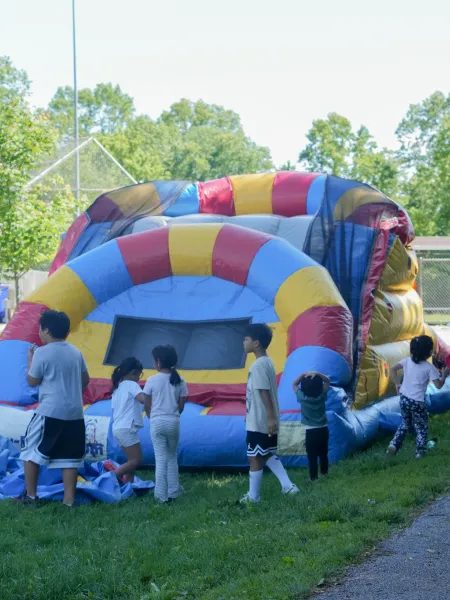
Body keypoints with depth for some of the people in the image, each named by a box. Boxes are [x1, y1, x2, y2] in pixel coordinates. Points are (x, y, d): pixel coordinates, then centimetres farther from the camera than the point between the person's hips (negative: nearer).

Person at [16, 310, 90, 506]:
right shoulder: (75, 352, 10)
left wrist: (30, 361, 14)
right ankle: (69, 500, 4)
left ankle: (30, 496, 8)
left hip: (50, 412, -6)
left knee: (31, 450, 8)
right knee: (69, 456, 6)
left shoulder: (42, 353, -8)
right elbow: (85, 380, 19)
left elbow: (32, 381, 0)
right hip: (74, 412, 6)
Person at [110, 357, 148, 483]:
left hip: (117, 428, 9)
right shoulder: (131, 384, -5)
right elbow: (143, 399, -24)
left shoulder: (118, 387, 19)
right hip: (127, 428, -9)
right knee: (137, 460, -8)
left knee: (132, 461, 11)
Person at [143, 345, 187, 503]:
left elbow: (147, 406, 0)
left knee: (161, 459, 3)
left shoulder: (152, 380, -7)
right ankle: (172, 492, 15)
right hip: (174, 422, 2)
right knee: (172, 457, 16)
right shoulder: (179, 381, 0)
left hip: (157, 423, -2)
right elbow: (181, 406, 4)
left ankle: (162, 495, 3)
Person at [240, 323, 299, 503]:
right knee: (267, 454, 18)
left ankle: (253, 496, 10)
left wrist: (271, 418, -25)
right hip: (266, 420, 10)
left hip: (259, 422, -9)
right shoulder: (267, 362, 11)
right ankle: (287, 485, 11)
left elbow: (264, 393, -23)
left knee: (254, 457, 1)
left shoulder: (258, 365, -19)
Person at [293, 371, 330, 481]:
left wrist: (303, 375, -8)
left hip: (310, 431, -3)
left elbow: (294, 384, 3)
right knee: (323, 454, 18)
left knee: (312, 456, 1)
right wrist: (317, 374, -12)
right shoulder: (322, 395, -7)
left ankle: (313, 477, 2)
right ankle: (324, 473, 29)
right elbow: (327, 381, 5)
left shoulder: (302, 397, -13)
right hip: (323, 429, 3)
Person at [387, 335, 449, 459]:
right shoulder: (429, 368, -13)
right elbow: (438, 385, -10)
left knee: (405, 424, 25)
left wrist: (397, 384, 14)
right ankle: (420, 453, 11)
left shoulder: (407, 361, 0)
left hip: (404, 399, 5)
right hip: (417, 402, -5)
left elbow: (393, 369, 5)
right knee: (421, 428, 12)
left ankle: (394, 444, 12)